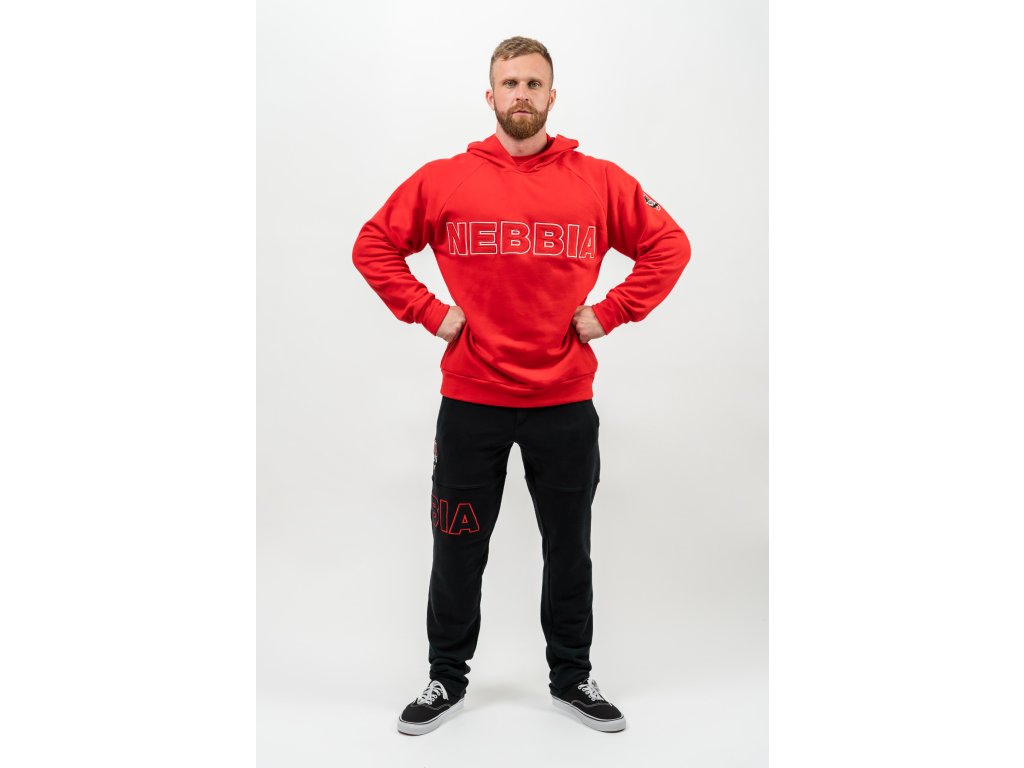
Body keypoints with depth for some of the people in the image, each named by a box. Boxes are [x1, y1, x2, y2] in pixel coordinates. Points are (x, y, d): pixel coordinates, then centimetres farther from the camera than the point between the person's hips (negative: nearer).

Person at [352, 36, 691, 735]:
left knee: (569, 548, 13)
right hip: (470, 402, 0)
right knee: (459, 550, 11)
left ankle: (573, 678, 33)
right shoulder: (442, 180, 1)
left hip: (566, 403, 1)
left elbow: (669, 244, 5)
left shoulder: (598, 180, 1)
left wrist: (610, 313, -4)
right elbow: (374, 246, 7)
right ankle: (448, 679, 31)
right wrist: (429, 312, -4)